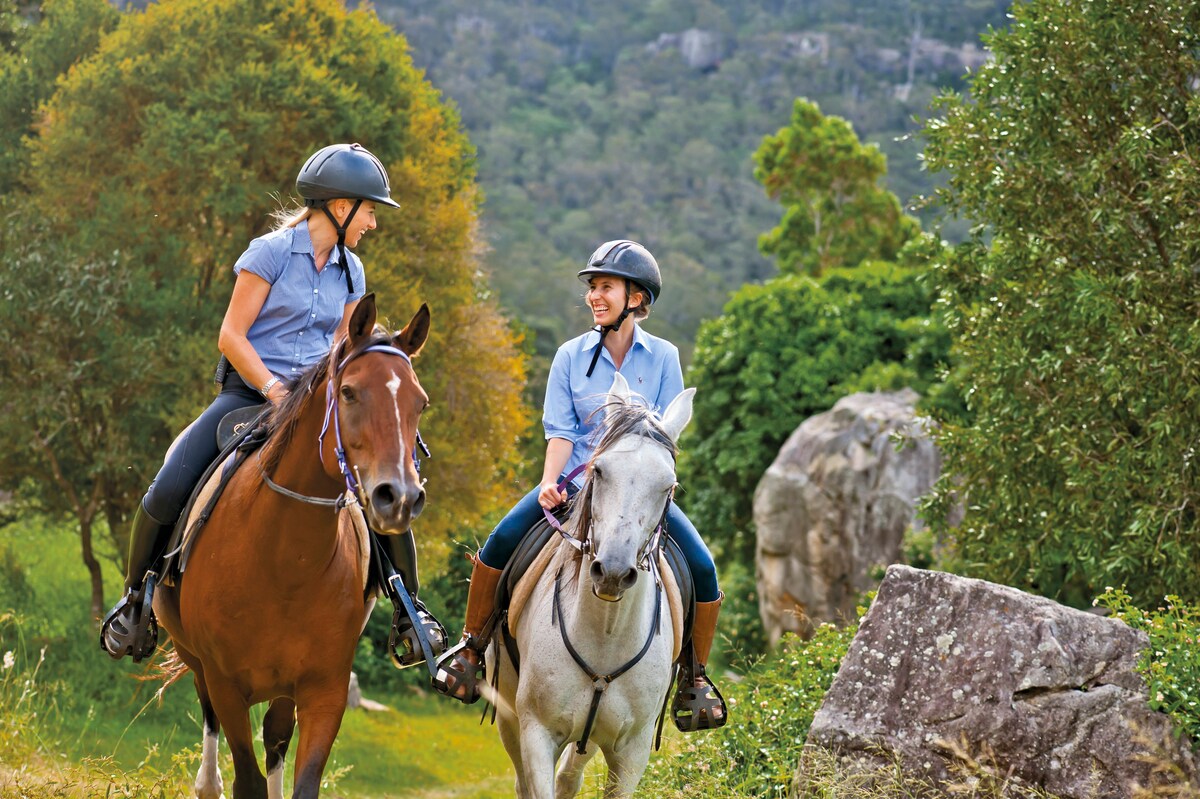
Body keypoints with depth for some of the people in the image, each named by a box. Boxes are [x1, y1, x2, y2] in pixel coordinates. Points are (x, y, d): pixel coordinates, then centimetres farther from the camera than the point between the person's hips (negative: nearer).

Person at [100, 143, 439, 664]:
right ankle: (137, 597, 3)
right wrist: (274, 391, -18)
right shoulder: (271, 252, -6)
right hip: (248, 391, -4)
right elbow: (231, 336, -8)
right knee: (167, 493, -22)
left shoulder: (350, 271, 11)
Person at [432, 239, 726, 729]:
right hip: (574, 483, 0)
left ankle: (694, 677, 3)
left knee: (702, 568, -19)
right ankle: (471, 648, -5)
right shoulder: (571, 356, 3)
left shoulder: (663, 357, 2)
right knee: (502, 541, -23)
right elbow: (561, 431, -1)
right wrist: (549, 483, -17)